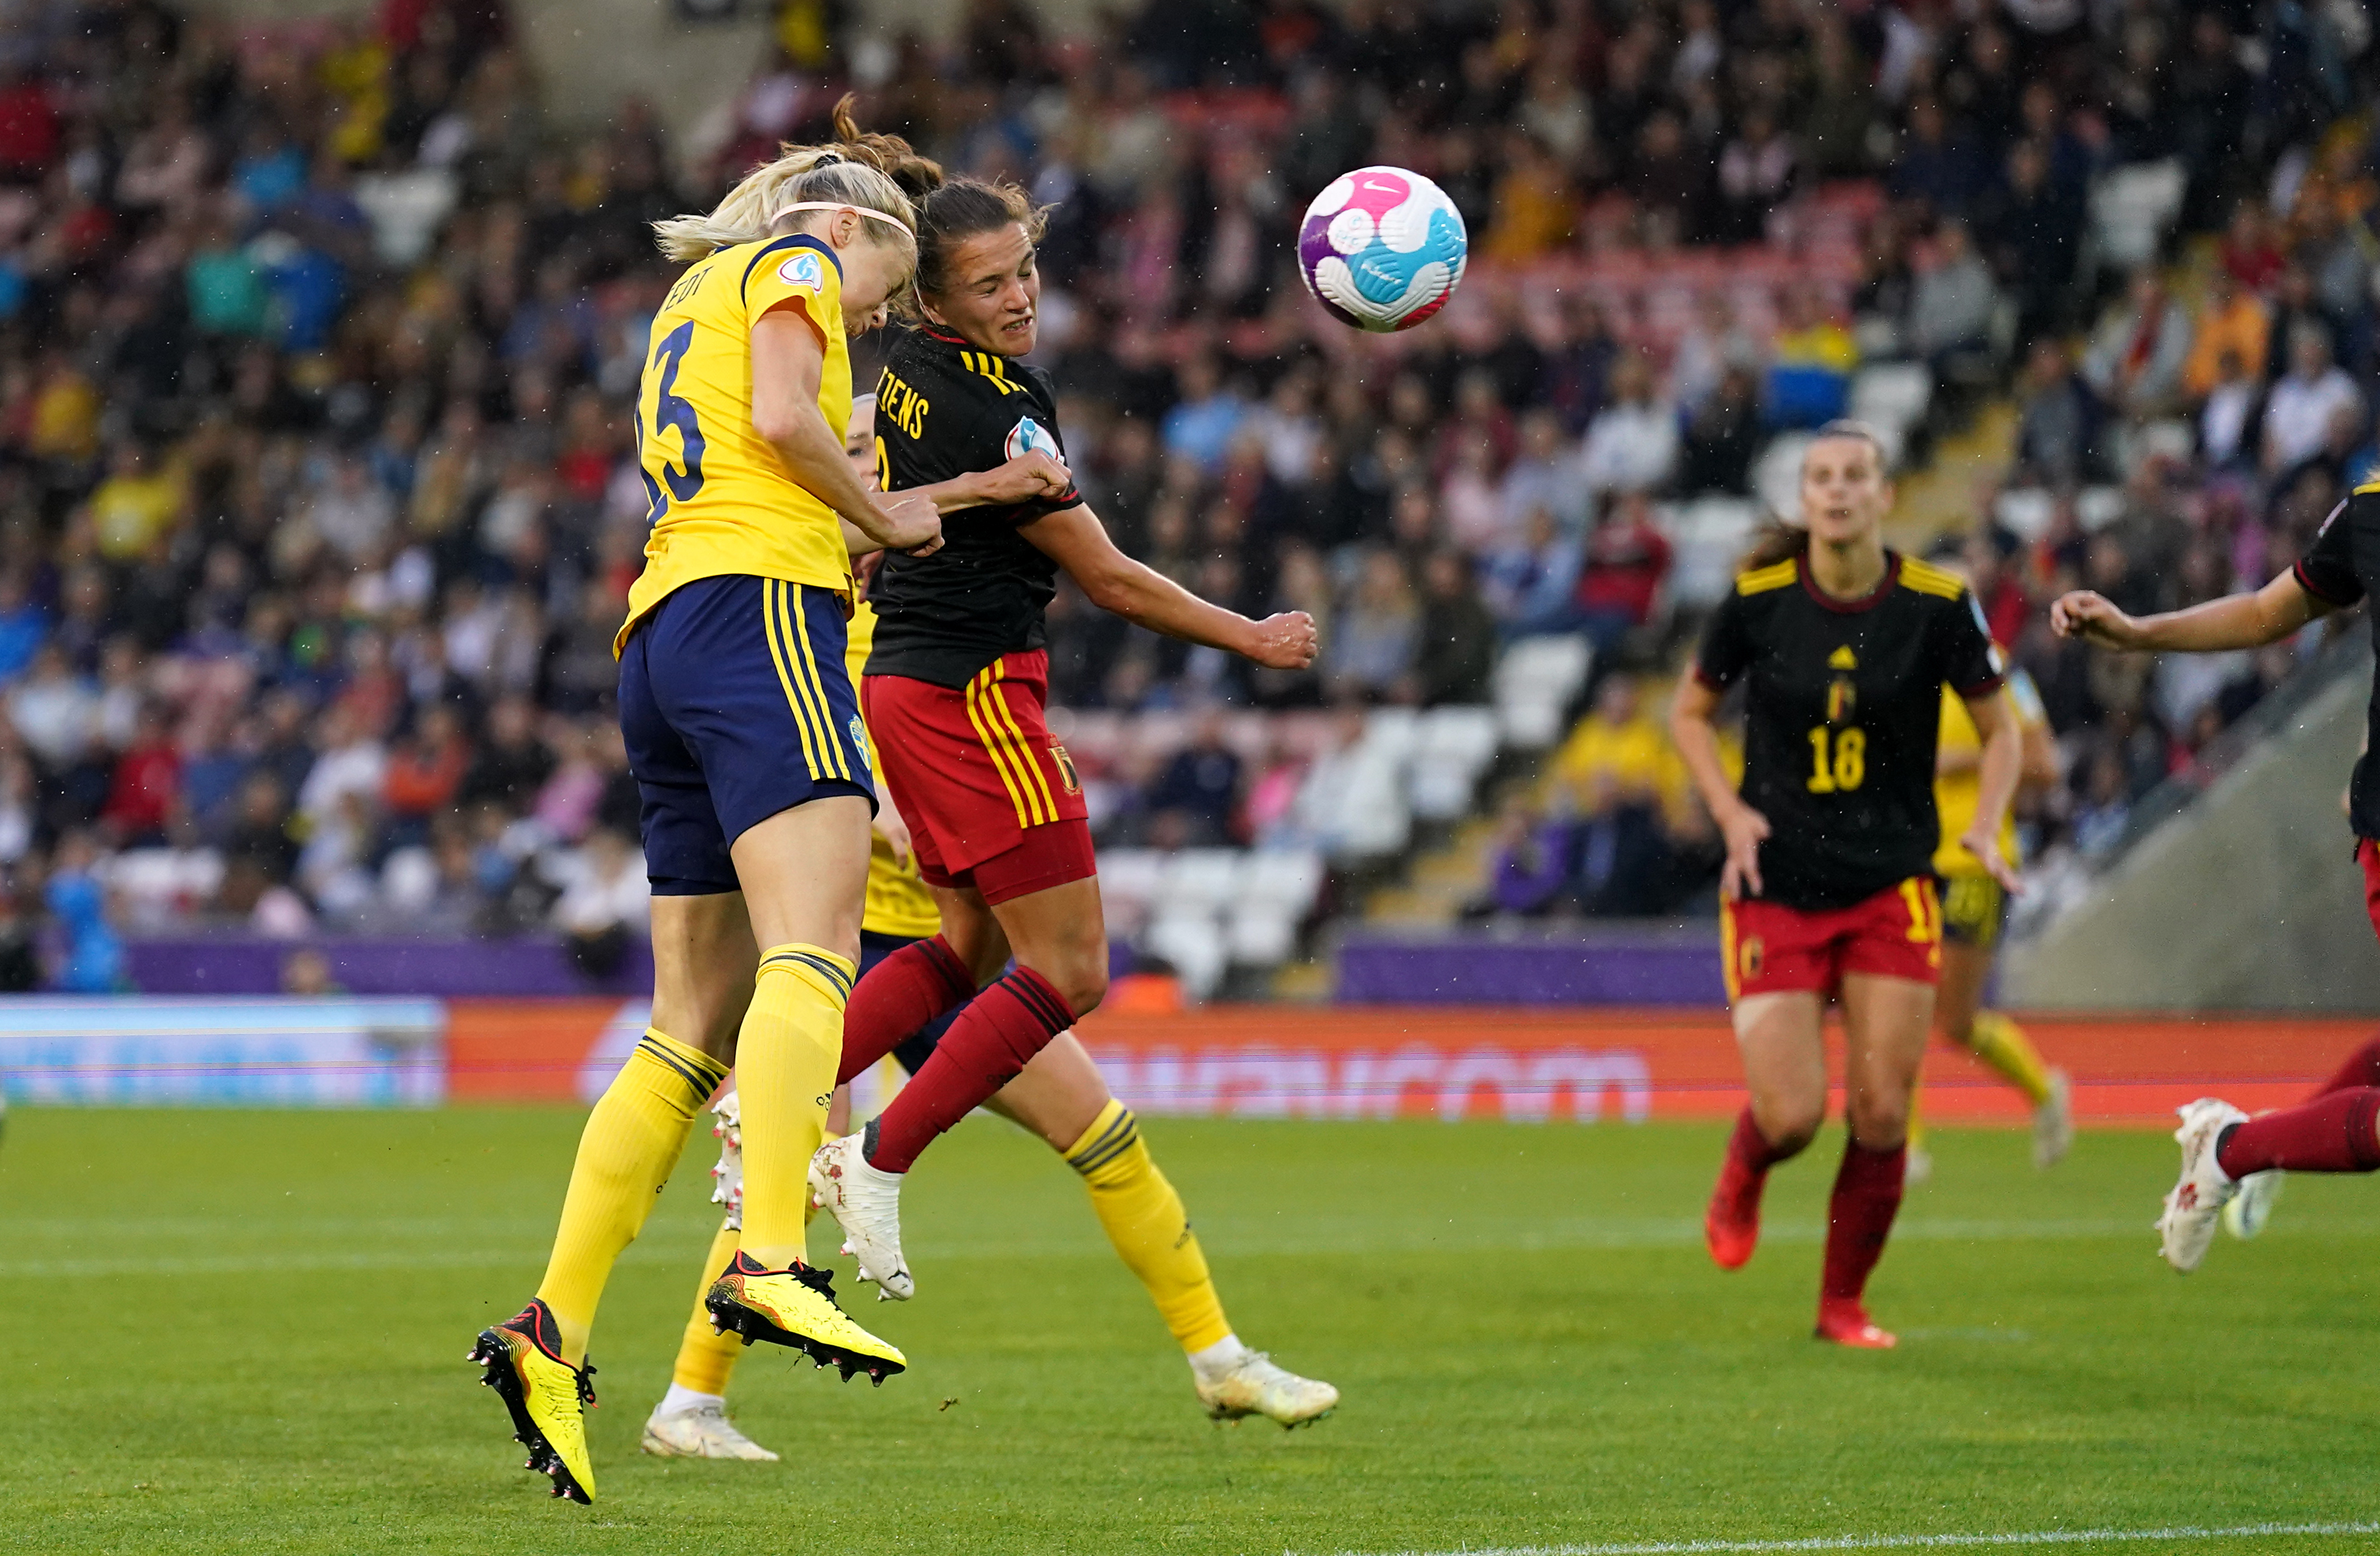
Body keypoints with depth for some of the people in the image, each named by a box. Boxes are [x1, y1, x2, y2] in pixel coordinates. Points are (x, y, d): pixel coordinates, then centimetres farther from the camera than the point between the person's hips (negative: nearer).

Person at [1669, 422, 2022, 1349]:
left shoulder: (1937, 605, -6)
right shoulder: (1758, 599, -6)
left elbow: (1999, 728, 7)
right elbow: (1691, 712, 10)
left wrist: (1986, 828, -8)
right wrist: (1730, 810, -4)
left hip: (1891, 888, 1)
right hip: (1775, 887, -1)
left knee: (1882, 1116, -5)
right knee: (1792, 1114, -11)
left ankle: (1844, 1303, 16)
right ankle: (1741, 1181, 27)